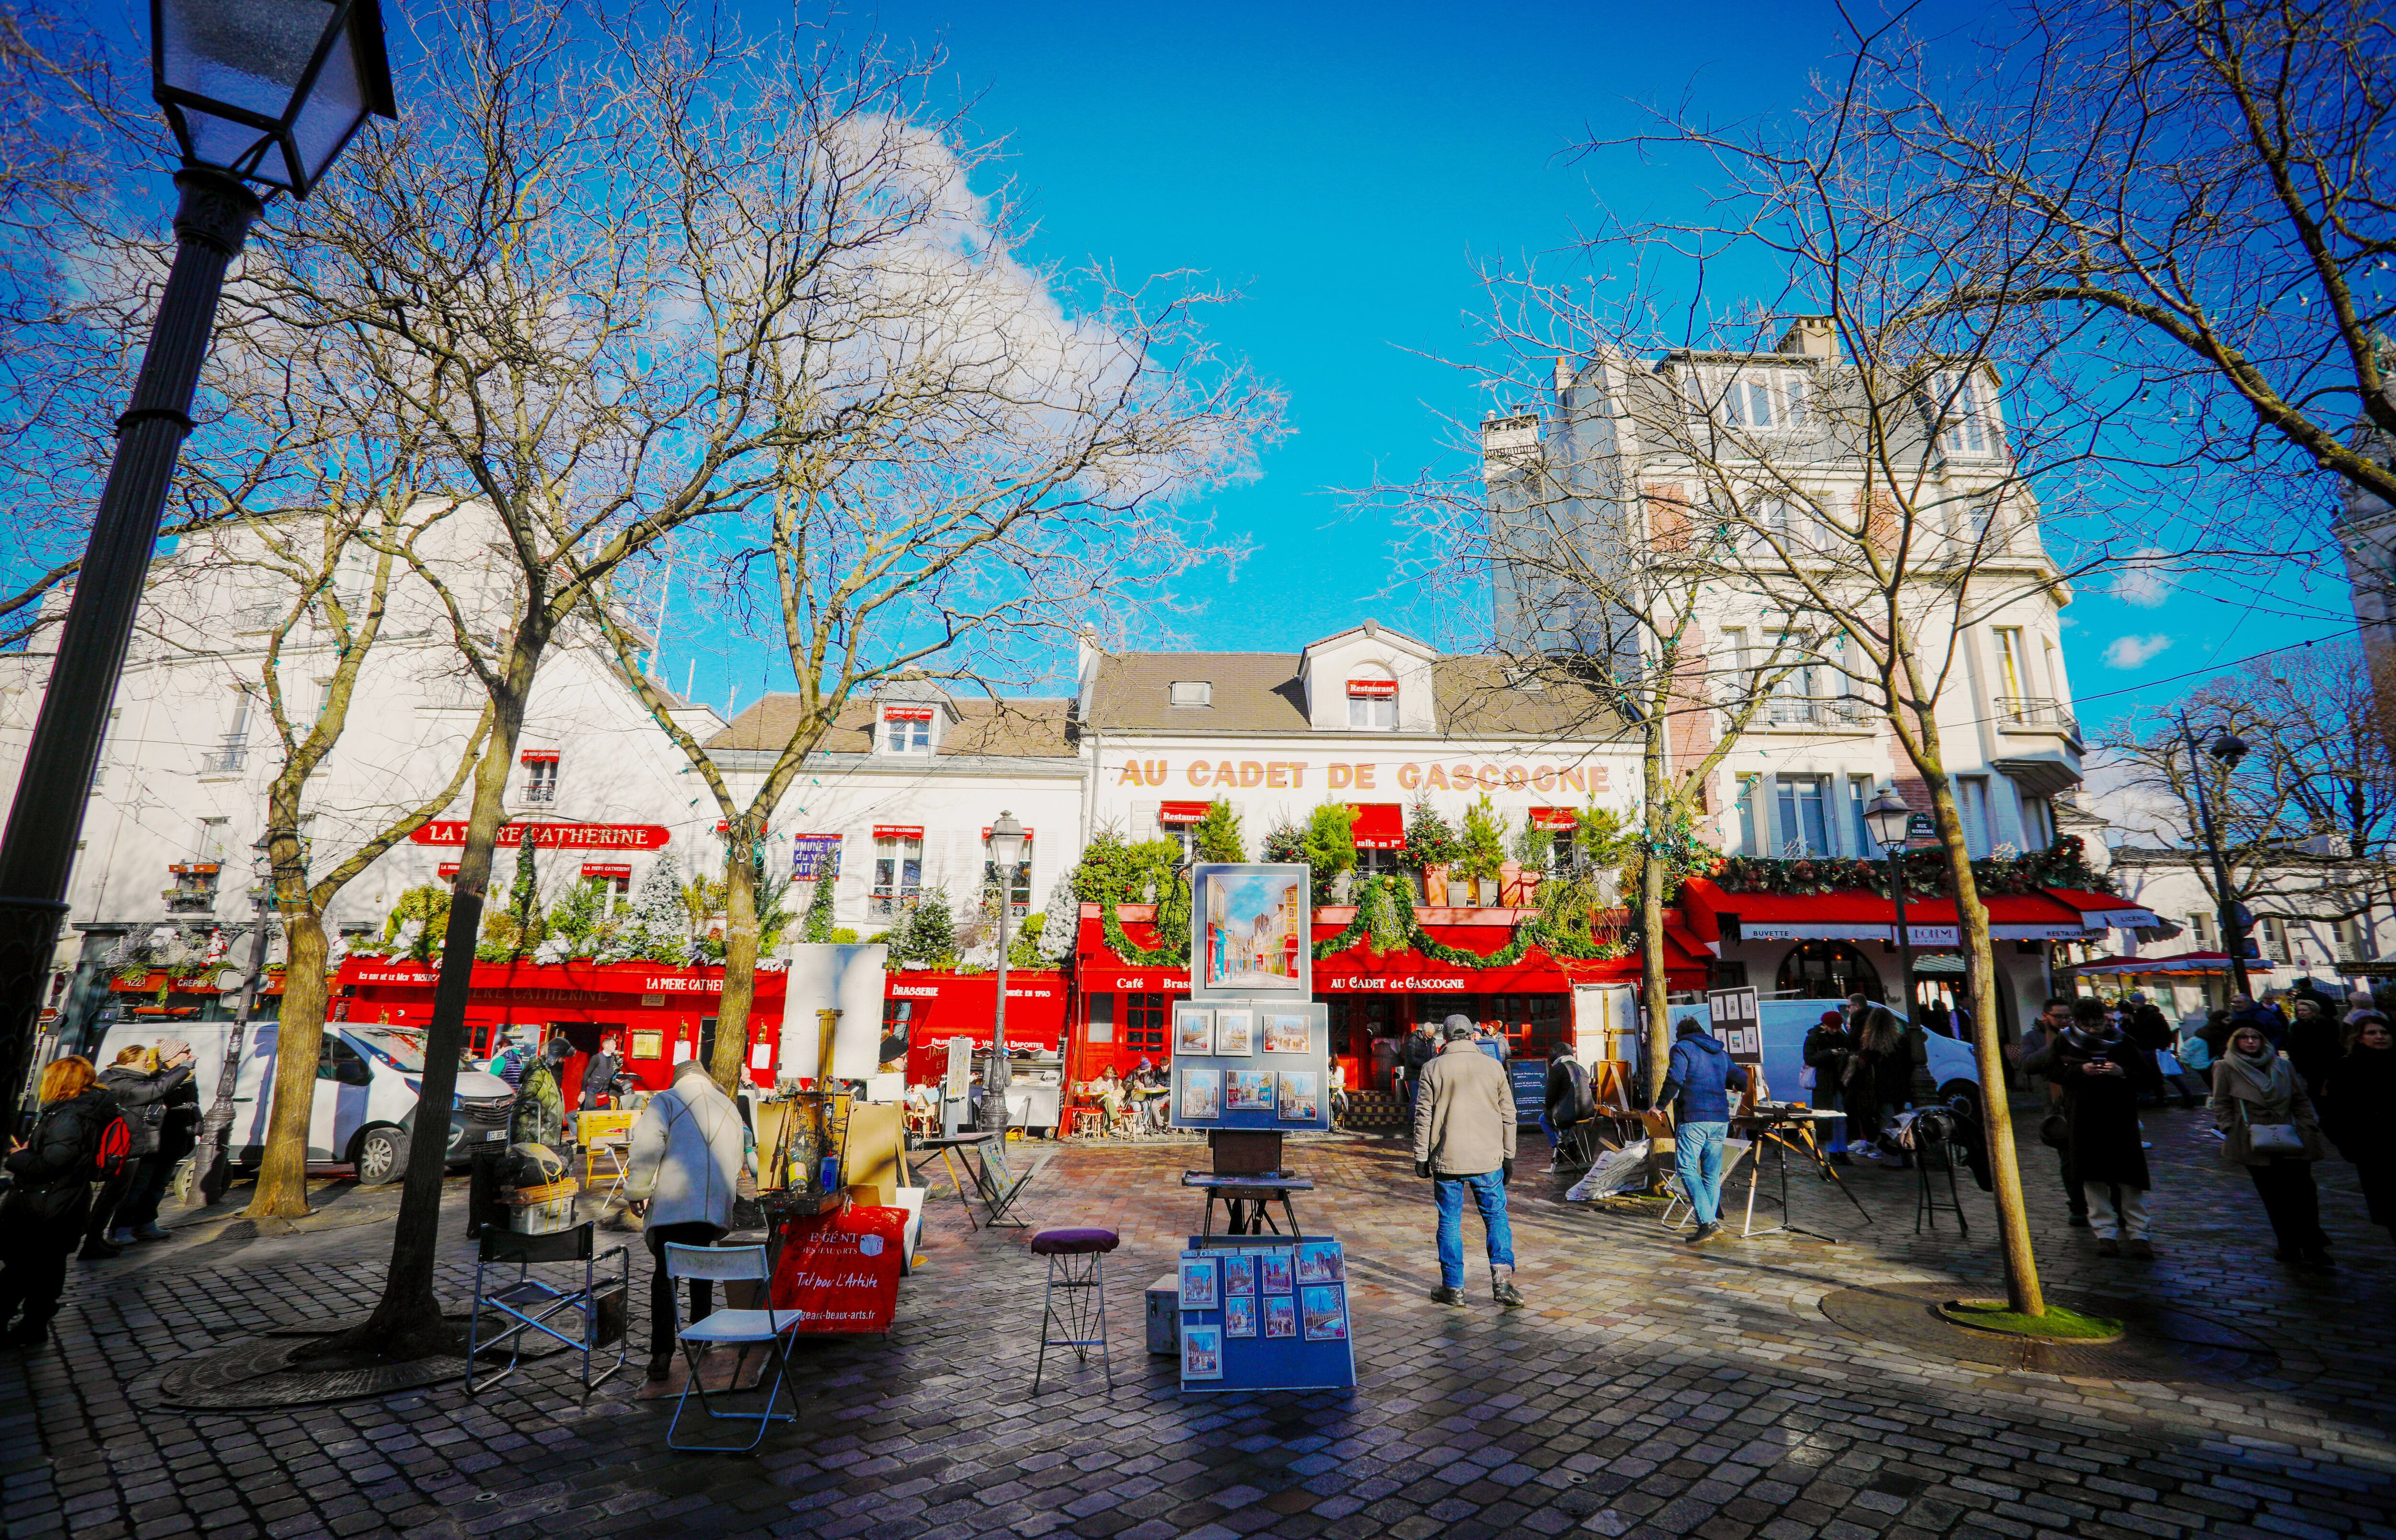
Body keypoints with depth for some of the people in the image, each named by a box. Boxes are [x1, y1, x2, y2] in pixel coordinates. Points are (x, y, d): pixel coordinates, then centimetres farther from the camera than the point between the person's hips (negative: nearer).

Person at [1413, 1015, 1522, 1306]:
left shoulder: (1433, 1069, -2)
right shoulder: (1494, 1066, 3)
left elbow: (1423, 1117, -2)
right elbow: (1508, 1115, 8)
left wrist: (1421, 1157, 5)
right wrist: (1509, 1156, 16)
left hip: (1447, 1160, -1)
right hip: (1488, 1159, 1)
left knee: (1450, 1223, 8)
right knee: (1496, 1217, 13)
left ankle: (1453, 1287, 14)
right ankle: (1502, 1276, 1)